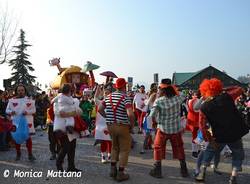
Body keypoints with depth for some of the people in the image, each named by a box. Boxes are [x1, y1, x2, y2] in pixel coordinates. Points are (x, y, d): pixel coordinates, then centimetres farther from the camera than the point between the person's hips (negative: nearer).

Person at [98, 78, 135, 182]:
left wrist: (108, 118, 13)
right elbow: (130, 114, -26)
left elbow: (100, 109, 9)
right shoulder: (125, 98, -14)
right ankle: (120, 173, 13)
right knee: (124, 149, 8)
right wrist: (132, 125, -11)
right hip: (122, 126, -6)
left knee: (115, 147, 24)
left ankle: (113, 169, 26)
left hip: (110, 126, 6)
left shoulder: (108, 97, 4)